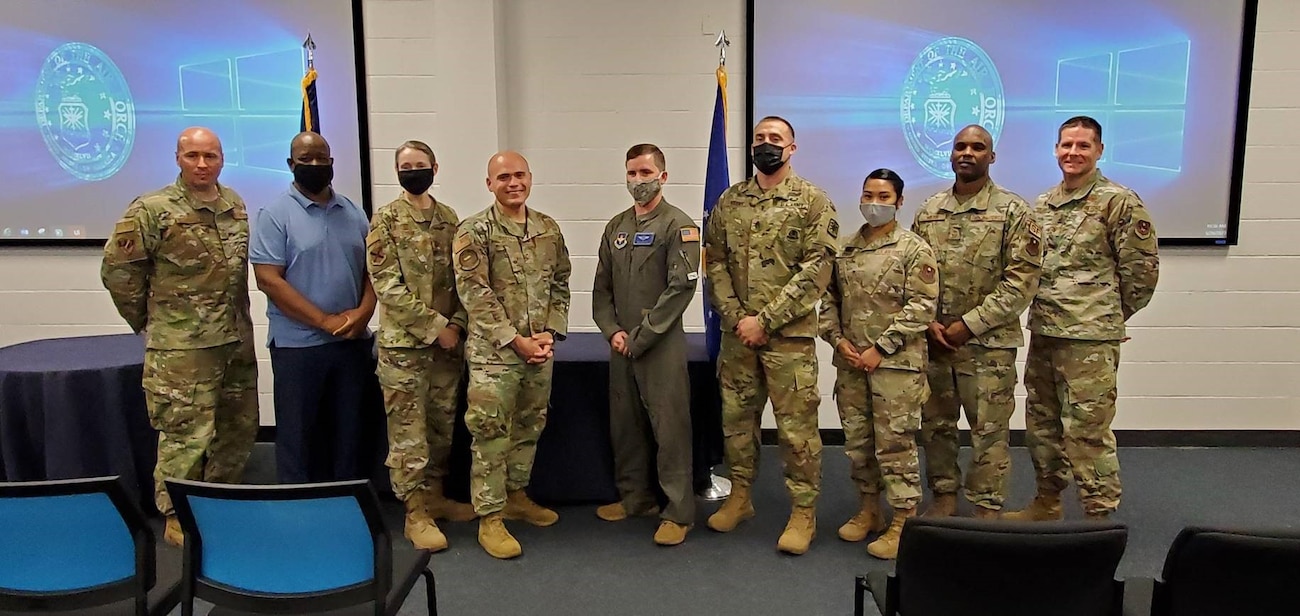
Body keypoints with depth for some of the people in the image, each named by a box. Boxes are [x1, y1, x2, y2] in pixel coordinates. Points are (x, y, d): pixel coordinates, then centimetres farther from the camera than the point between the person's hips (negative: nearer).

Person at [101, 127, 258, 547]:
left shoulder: (235, 205, 8)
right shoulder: (153, 210, -9)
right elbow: (117, 269, -5)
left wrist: (237, 319, 13)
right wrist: (147, 320, 1)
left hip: (236, 339, 6)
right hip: (181, 347, -6)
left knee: (239, 427, 15)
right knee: (186, 433, -2)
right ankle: (177, 517, 14)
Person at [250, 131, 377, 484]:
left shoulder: (354, 214, 10)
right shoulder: (275, 215, -5)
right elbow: (268, 280, -12)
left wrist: (363, 312, -8)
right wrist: (326, 321, -15)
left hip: (354, 342, 5)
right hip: (298, 345, -4)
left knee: (349, 432, 12)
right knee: (298, 435, 5)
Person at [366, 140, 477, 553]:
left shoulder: (449, 219, 9)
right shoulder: (386, 220, -5)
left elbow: (462, 280, 10)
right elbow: (387, 286, -12)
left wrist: (456, 324, -5)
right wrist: (434, 326, -15)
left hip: (448, 343, 5)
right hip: (403, 344, -5)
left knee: (442, 425, 14)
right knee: (408, 432, 1)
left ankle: (434, 495, 30)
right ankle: (415, 514, 11)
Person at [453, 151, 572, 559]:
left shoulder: (549, 229, 8)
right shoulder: (474, 232, -8)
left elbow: (560, 284, 10)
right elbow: (475, 294, -13)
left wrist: (550, 332, -3)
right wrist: (515, 340, -15)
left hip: (540, 349, 6)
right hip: (494, 352, -5)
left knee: (529, 428, 16)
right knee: (490, 434, -1)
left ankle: (516, 495, 33)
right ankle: (490, 518, 9)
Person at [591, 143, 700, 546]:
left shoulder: (678, 225, -6)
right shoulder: (616, 226, 14)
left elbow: (681, 287, -14)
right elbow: (602, 286, 15)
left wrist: (640, 337, -14)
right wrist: (612, 331, -1)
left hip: (661, 345, -6)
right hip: (620, 345, 7)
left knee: (669, 428, -3)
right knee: (624, 424, 14)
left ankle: (678, 512, 8)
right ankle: (635, 498, 29)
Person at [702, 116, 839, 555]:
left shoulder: (813, 201, -3)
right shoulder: (729, 201, 9)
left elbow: (817, 269, -10)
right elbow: (715, 262, 6)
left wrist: (764, 320, -15)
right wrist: (735, 317, -8)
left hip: (790, 335, -4)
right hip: (737, 333, 4)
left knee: (797, 426, 1)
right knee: (736, 417, 13)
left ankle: (803, 512, 14)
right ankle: (739, 497, 29)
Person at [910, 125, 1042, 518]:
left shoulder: (1014, 212, -5)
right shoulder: (929, 211, 8)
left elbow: (1022, 280, -11)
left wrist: (970, 324, -15)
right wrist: (929, 322, -6)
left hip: (989, 343, -4)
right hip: (934, 340, 4)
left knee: (989, 430, 4)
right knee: (935, 423, 12)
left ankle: (987, 508, 18)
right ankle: (944, 496, 29)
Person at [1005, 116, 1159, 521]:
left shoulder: (1119, 203, -8)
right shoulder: (1043, 205, 12)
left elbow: (1142, 268, -5)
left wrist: (1109, 315, 3)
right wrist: (1045, 312, 13)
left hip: (1090, 338, -7)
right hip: (1042, 332, 7)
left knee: (1087, 429, -4)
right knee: (1040, 422, 16)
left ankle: (1099, 517, 9)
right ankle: (1046, 502, 31)